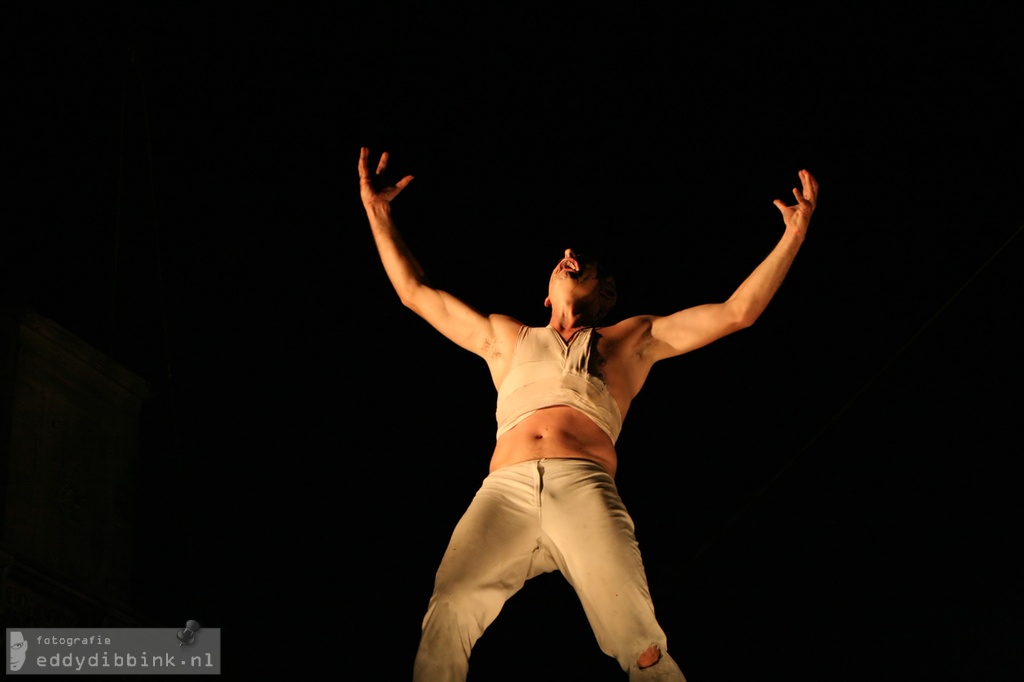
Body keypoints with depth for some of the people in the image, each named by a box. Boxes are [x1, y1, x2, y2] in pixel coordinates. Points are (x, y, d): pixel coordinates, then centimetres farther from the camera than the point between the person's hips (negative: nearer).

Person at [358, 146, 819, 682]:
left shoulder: (633, 338, 29)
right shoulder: (504, 338, 35)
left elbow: (737, 311, 25)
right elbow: (417, 293, 39)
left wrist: (795, 232, 22)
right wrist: (377, 212, 38)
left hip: (585, 489, -1)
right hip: (504, 491, 2)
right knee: (447, 616, -25)